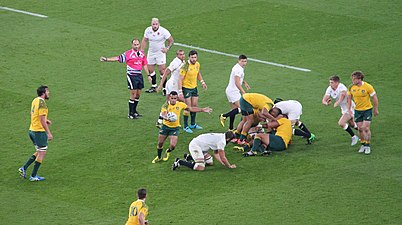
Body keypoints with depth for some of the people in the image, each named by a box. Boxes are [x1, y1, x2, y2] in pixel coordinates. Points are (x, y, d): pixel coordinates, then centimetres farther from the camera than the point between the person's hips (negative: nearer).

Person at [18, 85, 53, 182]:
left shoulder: (35, 101, 9)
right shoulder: (42, 103, -19)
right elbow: (42, 120, -22)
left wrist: (45, 120, 11)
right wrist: (49, 133, -19)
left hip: (32, 130, 9)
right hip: (39, 131, -9)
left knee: (39, 152, 19)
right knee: (42, 153, 2)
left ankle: (24, 168, 13)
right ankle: (33, 176, 6)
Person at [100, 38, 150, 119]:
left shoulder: (142, 54, 8)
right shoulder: (128, 54, -9)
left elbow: (144, 65, 15)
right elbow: (118, 58, -10)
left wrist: (148, 75, 12)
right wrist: (106, 59, -18)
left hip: (139, 75, 6)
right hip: (132, 75, -6)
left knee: (138, 94, 11)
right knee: (133, 95, -6)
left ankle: (134, 111, 26)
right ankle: (130, 114, 2)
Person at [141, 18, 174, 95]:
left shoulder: (163, 31, -18)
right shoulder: (148, 30, -8)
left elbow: (171, 40, -9)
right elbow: (144, 40, 6)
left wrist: (167, 48, -23)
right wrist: (141, 50, -2)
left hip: (160, 53, -4)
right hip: (151, 52, 5)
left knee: (162, 70, -9)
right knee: (150, 69, 11)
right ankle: (154, 86, 28)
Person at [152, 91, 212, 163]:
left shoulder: (180, 104, -9)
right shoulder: (166, 105, -17)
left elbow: (191, 109, 5)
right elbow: (163, 114, -34)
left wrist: (203, 110, 4)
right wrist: (167, 118, -58)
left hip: (175, 128, 1)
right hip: (165, 126, -1)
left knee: (173, 145, -10)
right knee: (160, 143, 8)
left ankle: (168, 152, 27)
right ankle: (159, 157, 37)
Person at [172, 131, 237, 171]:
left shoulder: (220, 137, 14)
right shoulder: (222, 141, -17)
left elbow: (216, 154, 20)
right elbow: (222, 158, -15)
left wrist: (224, 163, 10)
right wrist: (229, 166, 0)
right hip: (195, 146, -10)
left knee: (210, 162, 17)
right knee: (200, 167, -20)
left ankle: (189, 157, 23)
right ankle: (179, 162, -14)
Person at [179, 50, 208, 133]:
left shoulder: (197, 64, 1)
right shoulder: (185, 67, -22)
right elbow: (180, 79, -21)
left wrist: (202, 82, 13)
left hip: (194, 87, 7)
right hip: (186, 88, -7)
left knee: (195, 106, 13)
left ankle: (193, 124, 28)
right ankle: (186, 126, 5)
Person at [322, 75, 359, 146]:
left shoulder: (342, 87, -30)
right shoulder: (329, 89, -9)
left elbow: (343, 94, -52)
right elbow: (324, 100, -15)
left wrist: (337, 103, -69)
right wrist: (326, 103, -40)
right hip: (343, 109, 9)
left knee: (341, 123, -21)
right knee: (351, 124, 24)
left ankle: (354, 137, -4)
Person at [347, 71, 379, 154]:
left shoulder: (368, 87, -18)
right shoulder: (351, 87, -6)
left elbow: (374, 98, -8)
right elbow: (349, 98, 9)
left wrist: (375, 109, -3)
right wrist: (349, 109, 4)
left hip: (367, 109, -4)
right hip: (357, 110, 4)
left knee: (366, 128, -11)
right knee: (360, 129, 4)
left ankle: (367, 146, 2)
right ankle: (363, 144, 22)